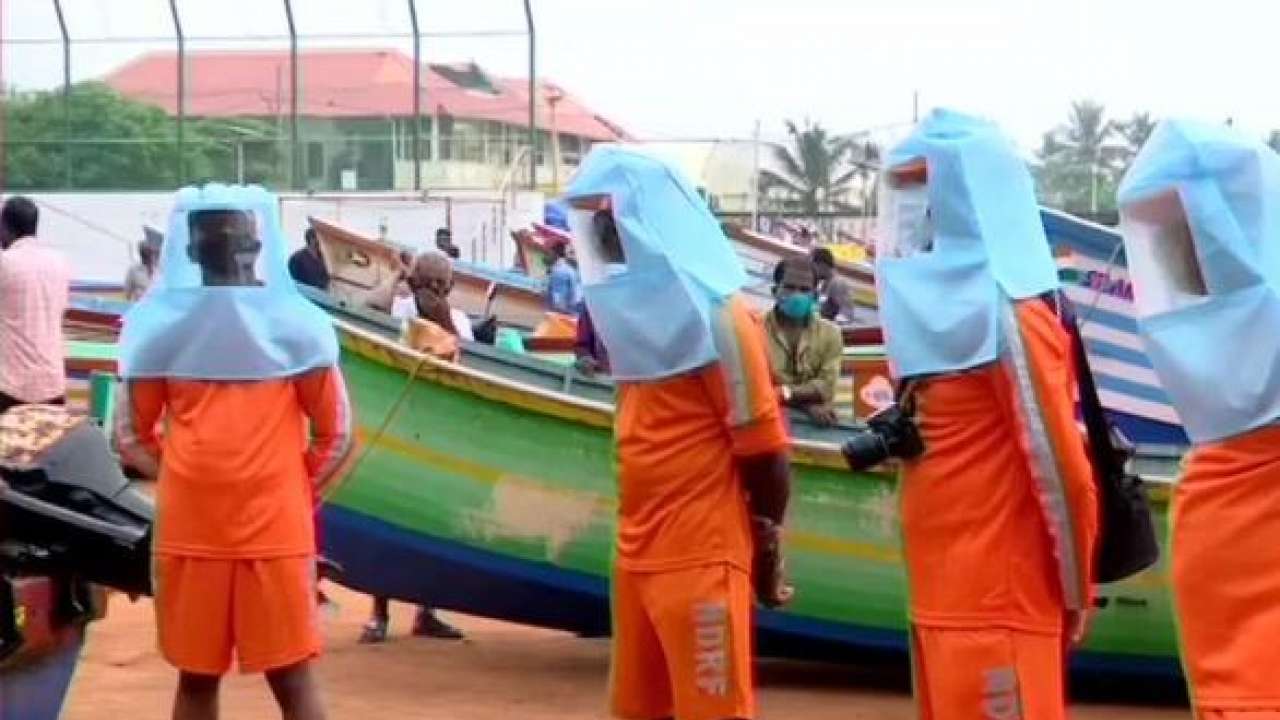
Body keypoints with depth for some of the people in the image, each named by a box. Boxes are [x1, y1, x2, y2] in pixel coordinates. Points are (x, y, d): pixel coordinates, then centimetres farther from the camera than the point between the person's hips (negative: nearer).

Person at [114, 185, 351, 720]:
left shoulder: (160, 326, -2)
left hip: (189, 530, 1)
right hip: (276, 528, -1)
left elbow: (131, 438, 3)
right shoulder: (294, 323, -5)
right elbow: (336, 435, -2)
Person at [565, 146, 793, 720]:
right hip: (638, 554, 8)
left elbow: (765, 450, -13)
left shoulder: (713, 315, -14)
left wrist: (766, 556, -7)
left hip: (702, 560, -8)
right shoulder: (634, 304, 11)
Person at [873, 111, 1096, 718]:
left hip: (1000, 605, -9)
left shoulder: (1008, 317, -15)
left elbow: (1062, 472, -16)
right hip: (941, 600, 9)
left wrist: (1073, 596, -8)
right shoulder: (937, 306, 13)